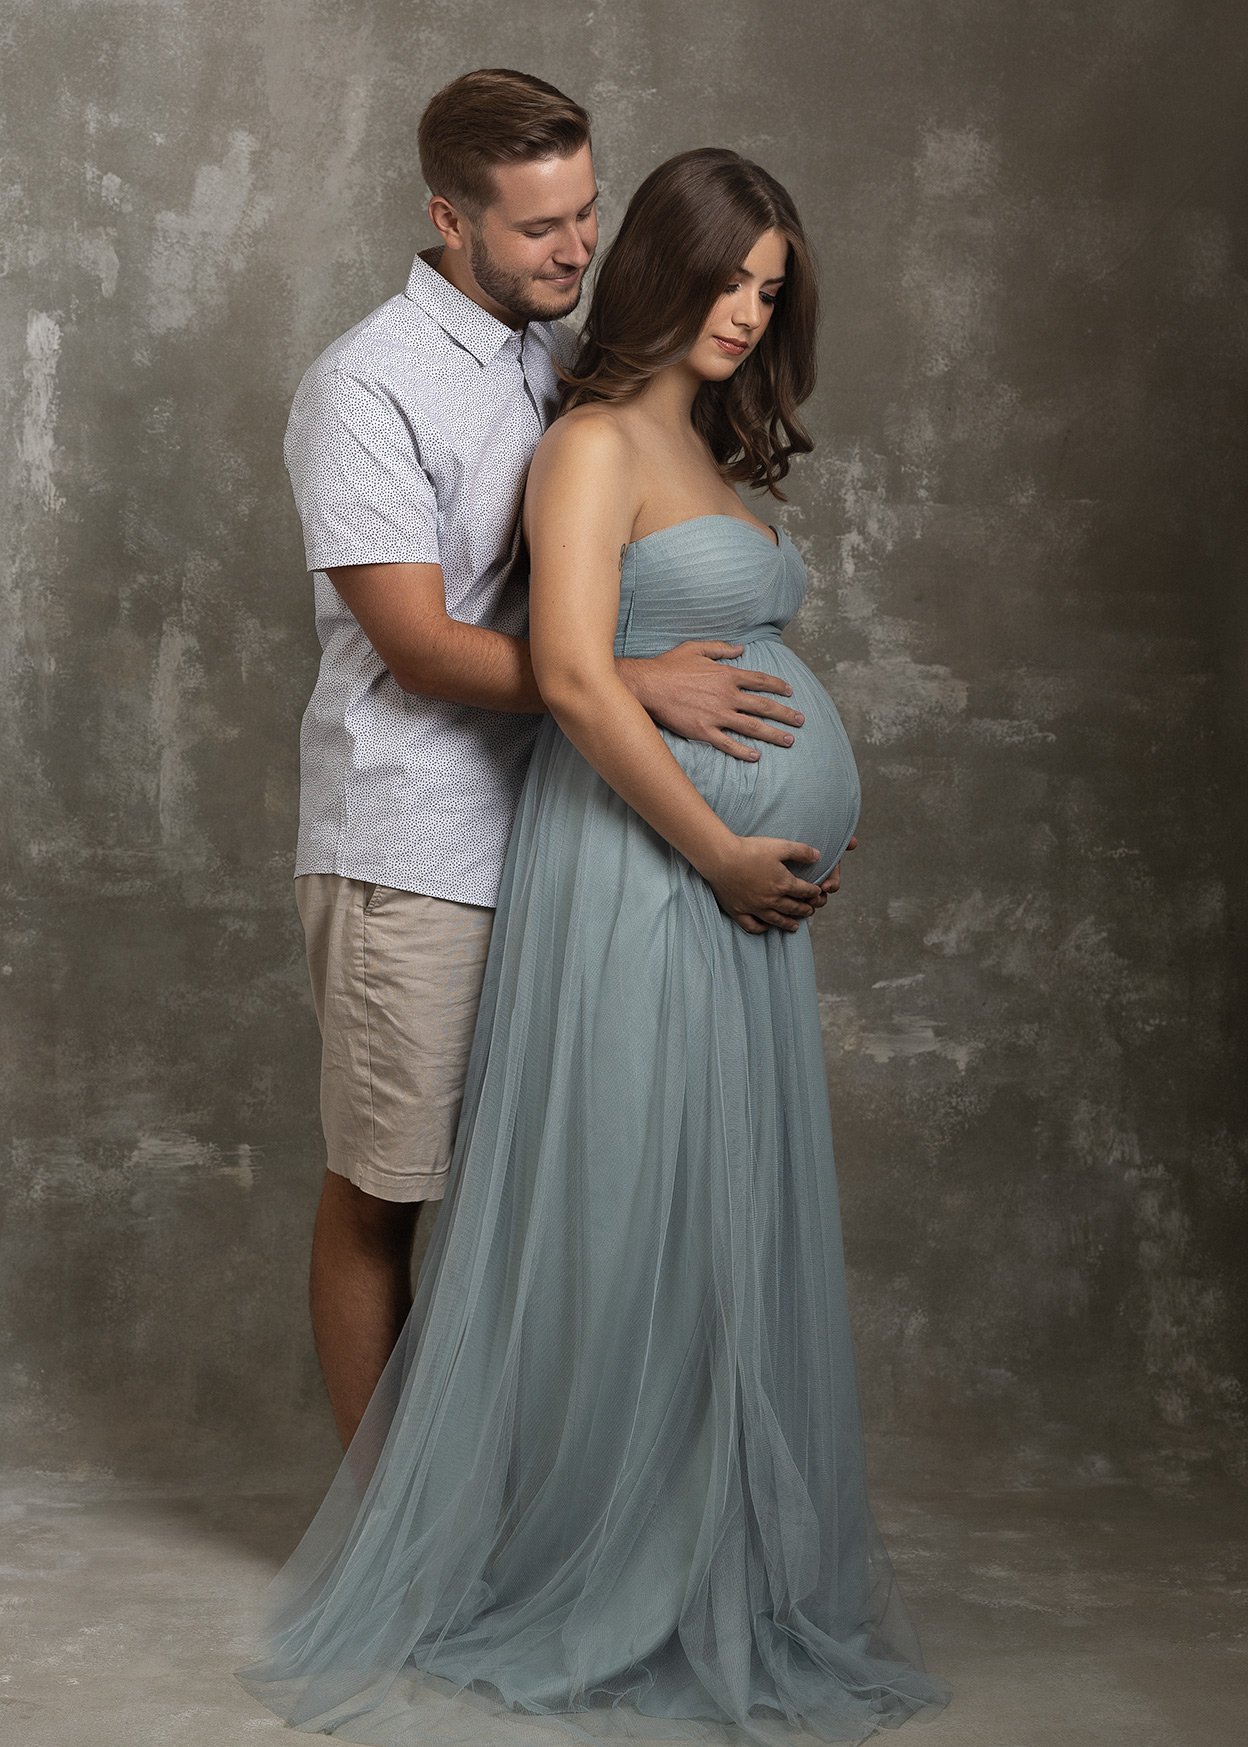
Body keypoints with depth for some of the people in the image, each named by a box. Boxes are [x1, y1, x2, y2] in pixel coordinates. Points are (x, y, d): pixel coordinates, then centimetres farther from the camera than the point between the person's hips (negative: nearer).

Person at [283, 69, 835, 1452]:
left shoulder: (568, 363, 12)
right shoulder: (366, 390, -11)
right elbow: (422, 647, -17)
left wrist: (780, 815, 14)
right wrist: (640, 685, -22)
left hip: (553, 840, 7)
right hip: (411, 856, -7)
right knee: (382, 1188, 4)